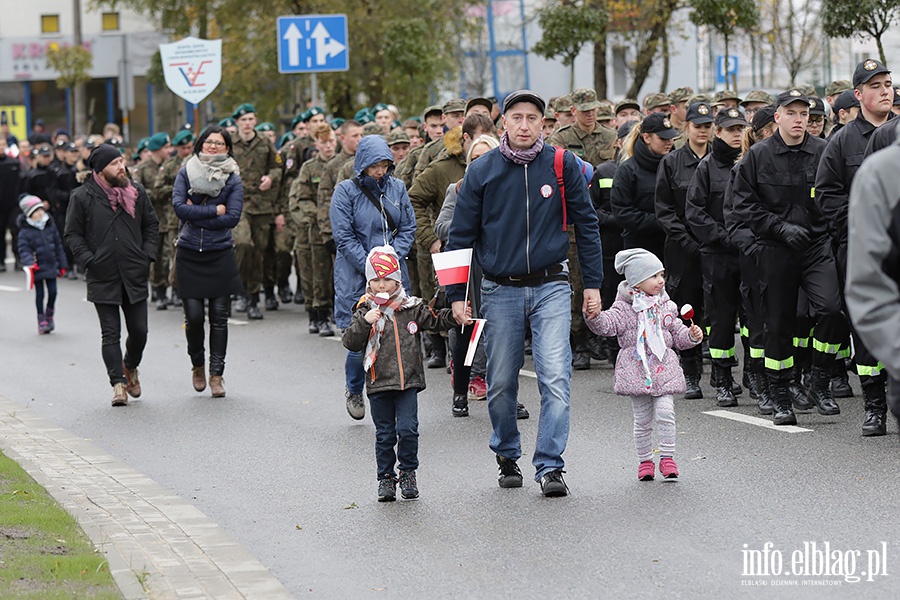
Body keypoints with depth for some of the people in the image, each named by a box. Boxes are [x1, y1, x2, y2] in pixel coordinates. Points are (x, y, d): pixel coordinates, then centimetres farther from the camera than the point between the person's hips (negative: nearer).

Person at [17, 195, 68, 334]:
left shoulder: (50, 226, 3)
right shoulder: (25, 232, -11)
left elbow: (58, 246, 10)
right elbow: (23, 249, -15)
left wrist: (62, 265, 10)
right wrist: (29, 263, -33)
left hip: (51, 266, 3)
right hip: (37, 268, -3)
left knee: (53, 292, 1)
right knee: (39, 294, 4)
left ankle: (49, 315, 25)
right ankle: (41, 321, 16)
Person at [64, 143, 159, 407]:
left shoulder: (136, 192, 7)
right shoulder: (82, 197, -2)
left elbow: (151, 225, 15)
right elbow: (73, 234, 2)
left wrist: (147, 256, 4)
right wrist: (89, 261, -9)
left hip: (135, 275, 3)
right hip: (103, 277, -3)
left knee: (139, 331, 4)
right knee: (111, 333, -2)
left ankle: (130, 367, 32)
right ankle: (118, 383, 2)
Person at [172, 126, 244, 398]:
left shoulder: (232, 179, 1)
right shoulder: (186, 172, 3)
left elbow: (232, 217, -9)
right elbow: (178, 206, -9)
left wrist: (195, 216, -11)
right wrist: (215, 210, -10)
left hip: (220, 254, 0)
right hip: (189, 255, 0)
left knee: (219, 317, -1)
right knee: (193, 316, -3)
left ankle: (216, 374, 8)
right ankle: (197, 364, 23)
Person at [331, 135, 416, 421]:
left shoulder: (397, 188, 7)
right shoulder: (346, 191, -4)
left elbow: (408, 228, 8)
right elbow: (344, 237, -7)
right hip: (356, 279, -3)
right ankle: (354, 391, 23)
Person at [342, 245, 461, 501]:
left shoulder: (411, 308, 4)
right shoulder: (364, 311, -1)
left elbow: (435, 320, 13)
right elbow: (350, 343, -8)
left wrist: (455, 315, -4)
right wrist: (364, 322, -23)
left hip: (408, 382, 1)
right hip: (379, 384, -1)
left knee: (408, 429, -6)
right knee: (384, 434, 7)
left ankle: (408, 473, 12)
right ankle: (386, 477, 19)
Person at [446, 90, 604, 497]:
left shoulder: (562, 165, -1)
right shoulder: (482, 171, -1)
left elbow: (586, 224, 6)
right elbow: (461, 234, 4)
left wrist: (592, 283, 2)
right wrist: (456, 295, 1)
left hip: (551, 287, -1)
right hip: (500, 291, 1)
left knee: (555, 377, -12)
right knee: (501, 384, 8)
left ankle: (550, 466, -8)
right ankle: (507, 456, 29)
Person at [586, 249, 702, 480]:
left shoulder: (666, 307, 11)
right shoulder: (625, 308, -2)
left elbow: (678, 335, 20)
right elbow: (607, 324, -15)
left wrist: (691, 335, 1)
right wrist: (595, 316, -34)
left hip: (664, 368, 2)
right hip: (636, 369, -2)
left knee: (665, 412, -11)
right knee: (642, 419, 3)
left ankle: (667, 457, 1)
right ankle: (645, 460, 17)